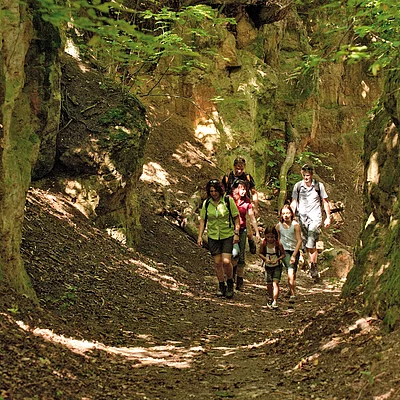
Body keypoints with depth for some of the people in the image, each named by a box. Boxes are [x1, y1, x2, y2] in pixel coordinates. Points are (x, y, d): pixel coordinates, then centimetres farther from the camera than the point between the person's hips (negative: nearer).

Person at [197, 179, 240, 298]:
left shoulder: (228, 200, -7)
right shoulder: (206, 203, 1)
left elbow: (236, 217, -2)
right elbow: (203, 220, 9)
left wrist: (236, 233, -8)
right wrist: (200, 236, 3)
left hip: (227, 235, -3)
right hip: (213, 236, 3)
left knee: (226, 261, -12)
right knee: (217, 263, 4)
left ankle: (230, 282, 13)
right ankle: (221, 286, 21)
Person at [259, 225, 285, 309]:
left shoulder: (278, 244, -17)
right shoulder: (263, 244, -12)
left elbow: (283, 254, -7)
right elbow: (260, 253, 0)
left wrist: (277, 259, -23)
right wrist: (265, 259, -17)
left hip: (277, 266, -3)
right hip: (268, 266, 3)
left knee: (275, 283, -14)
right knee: (269, 284, 11)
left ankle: (275, 302, -18)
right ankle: (270, 298, 36)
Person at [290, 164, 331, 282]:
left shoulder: (319, 186, 1)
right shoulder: (298, 186, 5)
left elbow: (325, 202, 9)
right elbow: (294, 203, 7)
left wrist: (328, 218, 7)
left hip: (315, 218, -3)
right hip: (302, 218, 3)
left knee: (311, 245, -15)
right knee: (306, 246, 6)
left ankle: (314, 270, -6)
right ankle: (313, 268, 19)